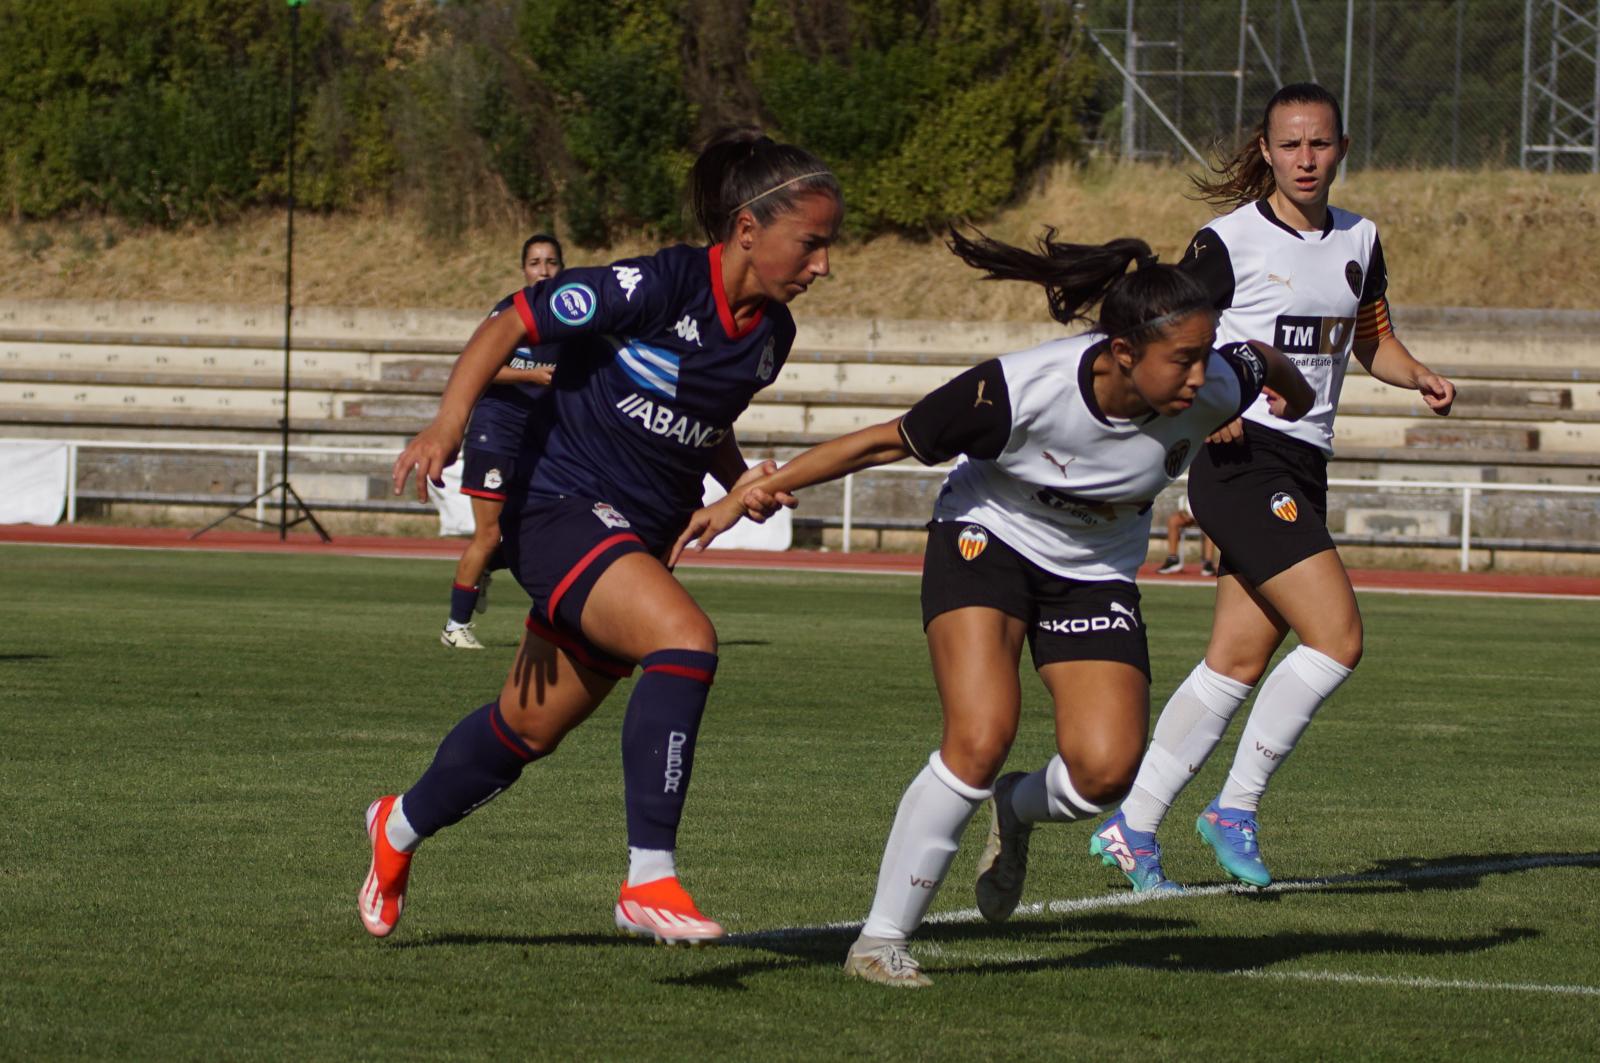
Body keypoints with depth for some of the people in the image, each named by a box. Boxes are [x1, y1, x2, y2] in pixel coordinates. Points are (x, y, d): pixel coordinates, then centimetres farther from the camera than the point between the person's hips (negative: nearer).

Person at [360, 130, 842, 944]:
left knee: (528, 731, 17)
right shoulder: (656, 288, -20)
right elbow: (509, 326, -13)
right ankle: (649, 880, -29)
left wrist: (737, 479, 3)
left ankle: (402, 826, 45)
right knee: (686, 639, -31)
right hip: (561, 510, -8)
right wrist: (451, 419, -26)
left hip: (636, 542, 8)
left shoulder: (770, 333, 4)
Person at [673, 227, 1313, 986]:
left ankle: (1017, 810, 23)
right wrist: (751, 493, -22)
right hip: (988, 543, -4)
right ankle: (880, 939, -11)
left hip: (1096, 574, 4)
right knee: (980, 739, -24)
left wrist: (1293, 397, 25)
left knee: (1106, 770, -15)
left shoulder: (1214, 388, -24)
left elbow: (1265, 363, 2)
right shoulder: (1020, 390, -33)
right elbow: (886, 442, -23)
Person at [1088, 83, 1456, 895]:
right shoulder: (1229, 242, -8)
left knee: (1239, 662, 5)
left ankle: (1131, 828, 13)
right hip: (1242, 458, -7)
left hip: (1302, 470, 7)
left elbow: (1373, 342, 23)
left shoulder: (1359, 242, 12)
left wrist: (1420, 378, 4)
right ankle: (1235, 809, -5)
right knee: (1336, 637, -17)